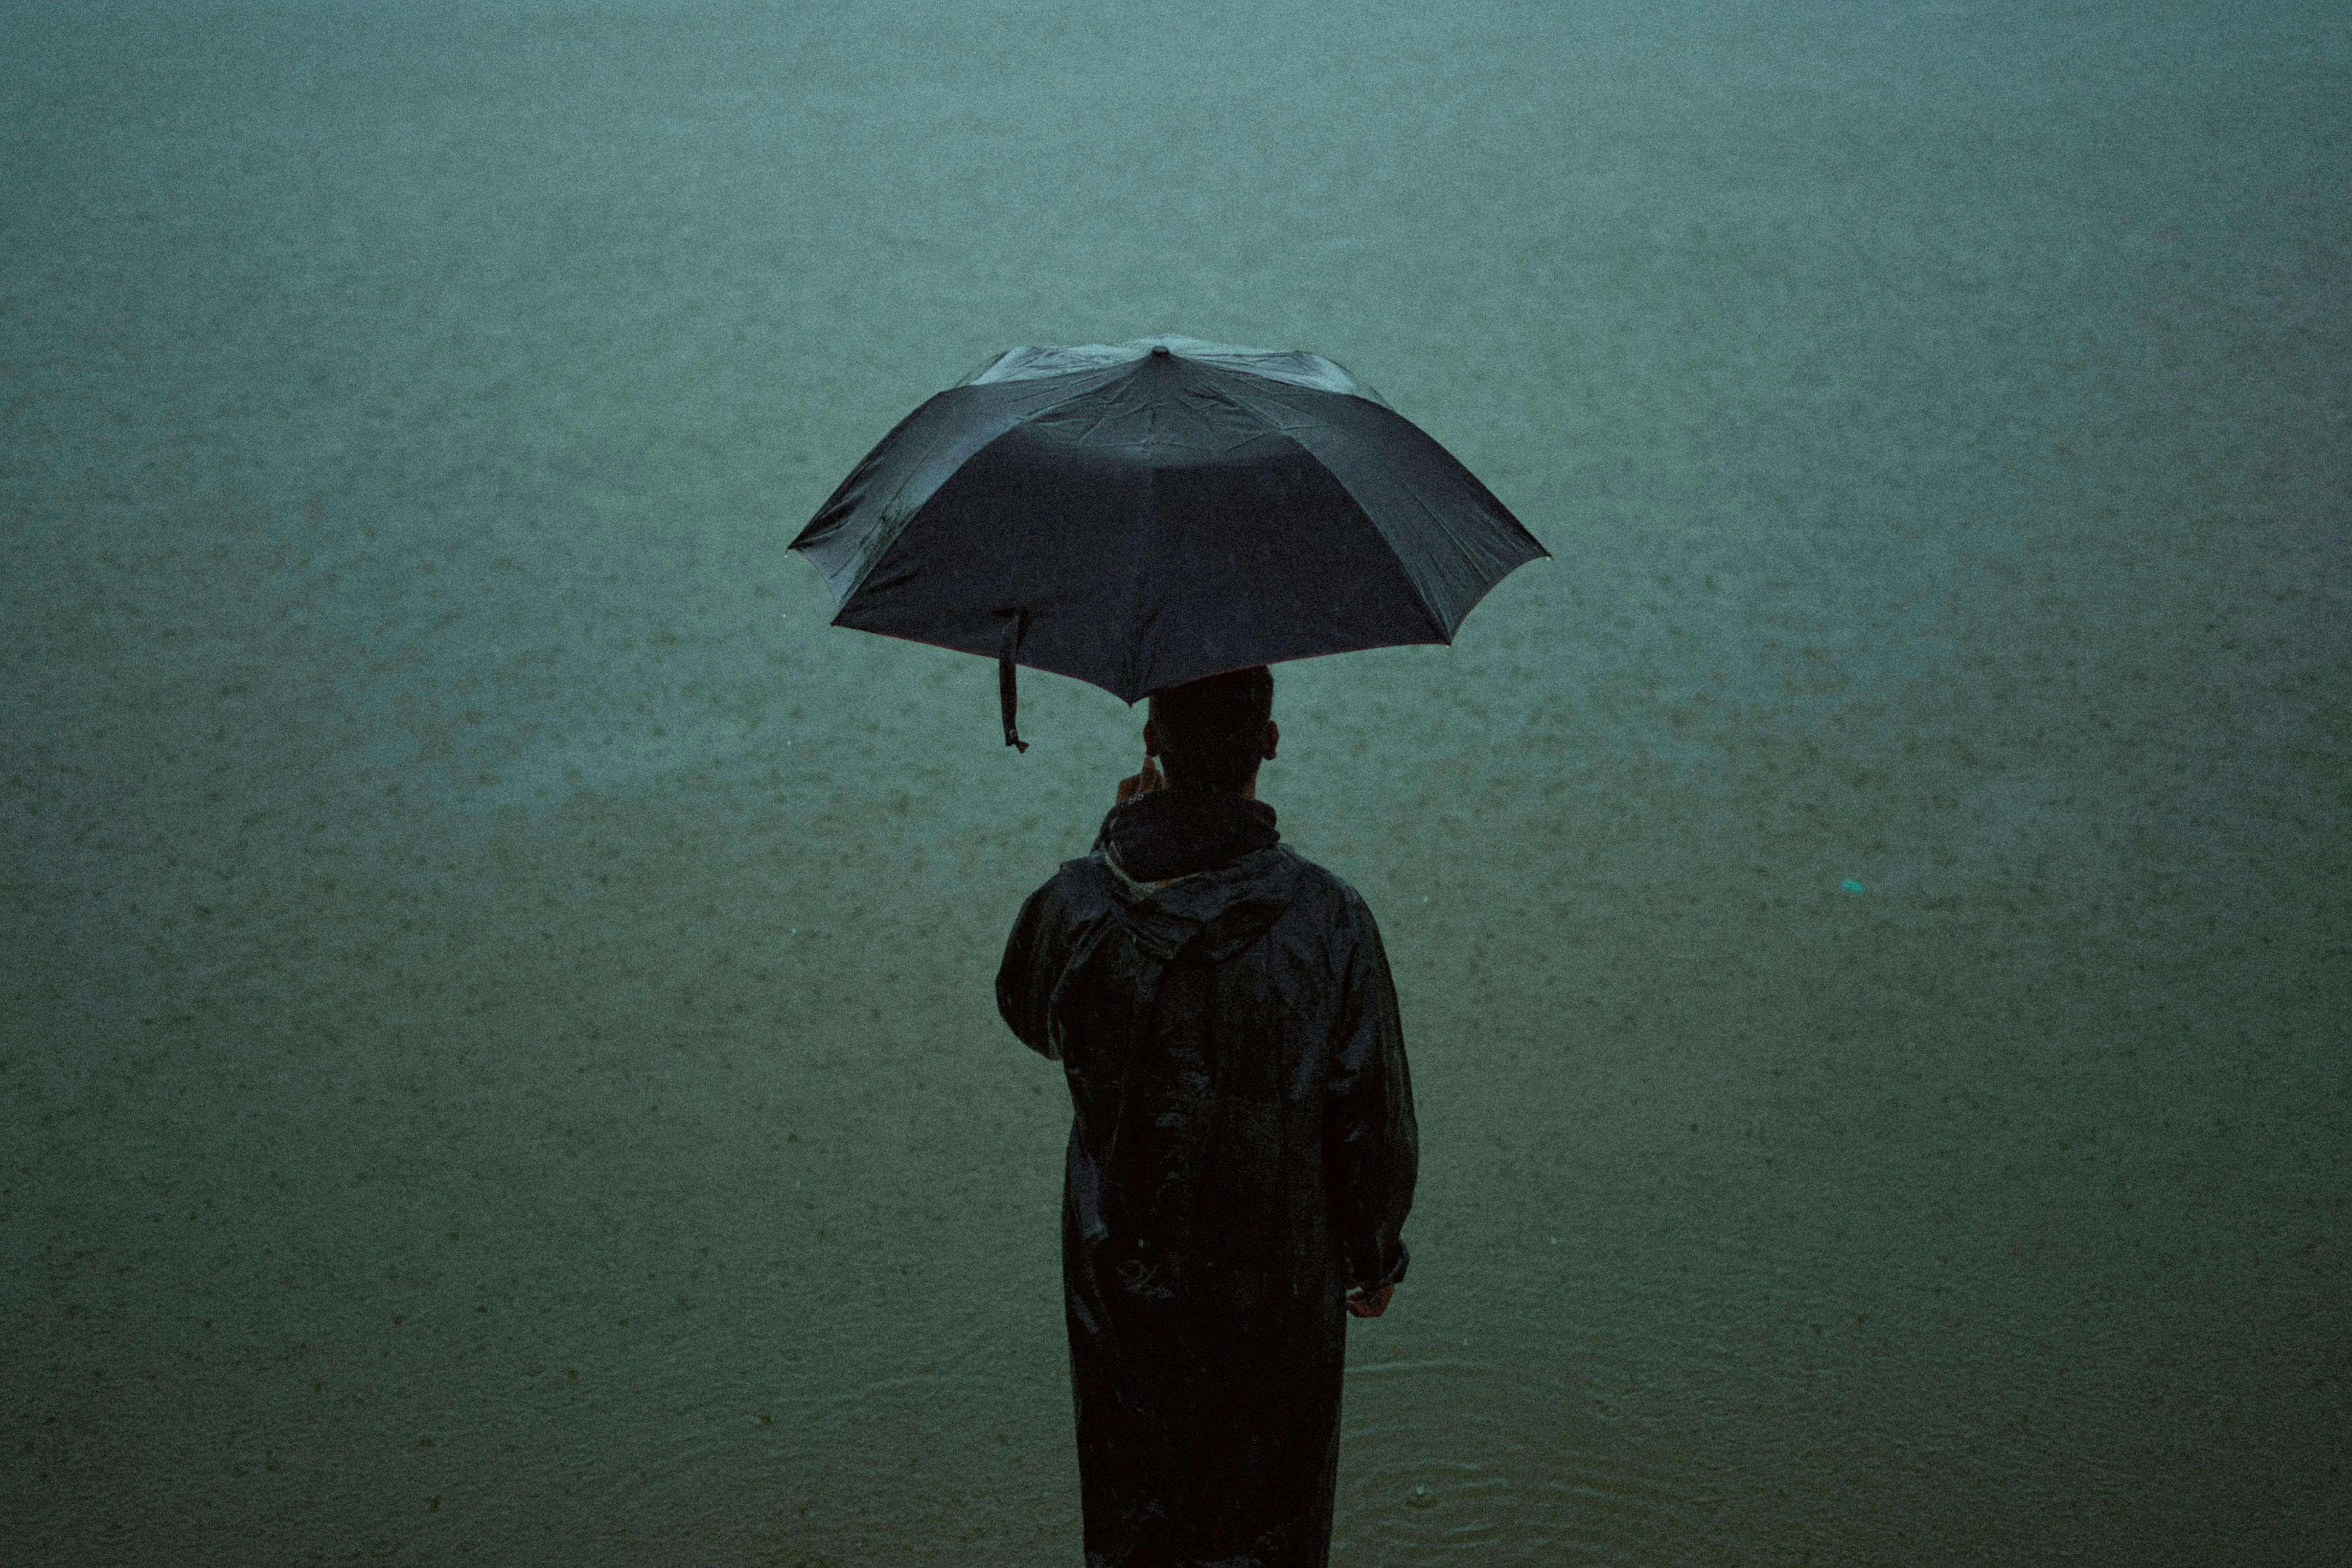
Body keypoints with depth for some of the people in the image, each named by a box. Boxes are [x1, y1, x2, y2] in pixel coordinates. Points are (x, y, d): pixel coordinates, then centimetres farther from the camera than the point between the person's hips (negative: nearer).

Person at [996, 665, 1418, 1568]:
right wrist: (1376, 1255, 6)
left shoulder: (1078, 902, -16)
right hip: (1277, 1285, -2)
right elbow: (1372, 1121, -13)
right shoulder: (1327, 921, -21)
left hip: (1119, 1279, 2)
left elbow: (1029, 1016, 8)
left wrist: (1117, 842, 6)